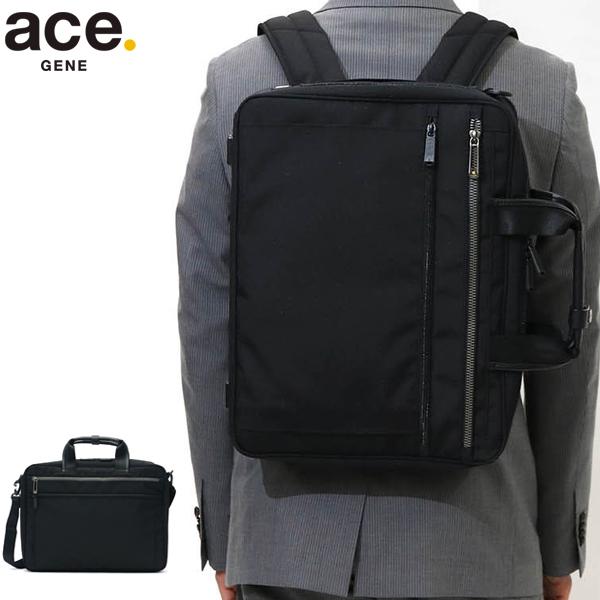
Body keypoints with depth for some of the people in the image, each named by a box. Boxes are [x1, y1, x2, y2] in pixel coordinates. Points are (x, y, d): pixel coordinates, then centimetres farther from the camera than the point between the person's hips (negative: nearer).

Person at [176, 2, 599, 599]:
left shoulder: (236, 84, -8)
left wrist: (222, 535, 7)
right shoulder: (548, 92, -8)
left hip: (290, 532, 1)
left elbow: (209, 335, -5)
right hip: (465, 541, 0)